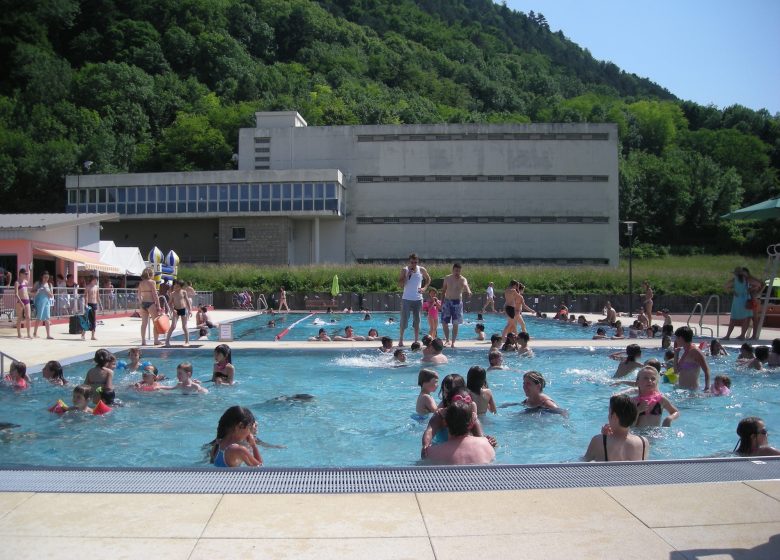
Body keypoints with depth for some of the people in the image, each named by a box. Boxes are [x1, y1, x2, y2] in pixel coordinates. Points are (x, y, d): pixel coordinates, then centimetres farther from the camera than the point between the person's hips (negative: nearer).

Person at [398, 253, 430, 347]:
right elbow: (400, 284, -11)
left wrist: (424, 288, 2)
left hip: (418, 299, 2)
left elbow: (428, 279, 18)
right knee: (404, 320, -2)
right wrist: (407, 275, -21)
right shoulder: (404, 270, -5)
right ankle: (401, 339, 8)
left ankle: (416, 340, 11)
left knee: (417, 321, 6)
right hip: (406, 299, -2)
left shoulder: (422, 270, 1)